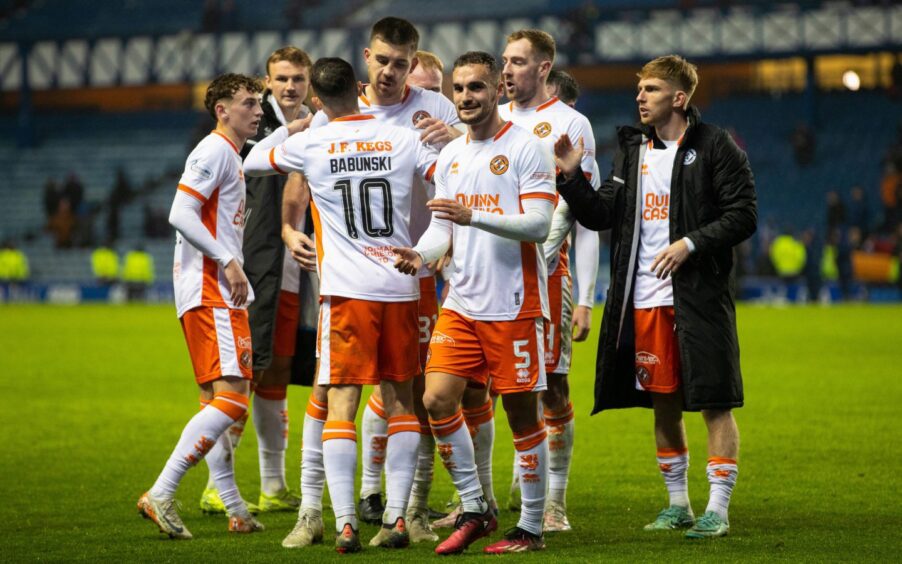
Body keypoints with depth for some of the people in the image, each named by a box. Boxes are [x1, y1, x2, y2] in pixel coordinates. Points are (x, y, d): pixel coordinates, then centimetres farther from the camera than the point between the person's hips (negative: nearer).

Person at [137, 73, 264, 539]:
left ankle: (234, 510, 14)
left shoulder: (230, 155, 21)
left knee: (217, 401, 10)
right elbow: (180, 215, -20)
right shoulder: (213, 151, -10)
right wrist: (228, 263, -20)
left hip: (219, 293, 11)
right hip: (209, 291, -11)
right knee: (232, 397, -16)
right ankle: (160, 495, -18)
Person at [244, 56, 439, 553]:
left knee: (340, 406, -2)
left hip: (346, 289, -2)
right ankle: (396, 516, 9)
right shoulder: (403, 140, 2)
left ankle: (345, 524, -12)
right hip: (401, 287, 2)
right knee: (400, 401, 12)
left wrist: (287, 128, 30)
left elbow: (251, 162, 16)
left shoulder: (309, 144, -1)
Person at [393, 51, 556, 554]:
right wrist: (421, 254, -5)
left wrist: (474, 216, -27)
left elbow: (539, 225, -15)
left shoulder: (525, 148, -8)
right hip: (462, 304, 6)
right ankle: (475, 509, 10)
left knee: (522, 413, 0)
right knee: (438, 400, -3)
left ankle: (532, 528, 10)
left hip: (515, 305, -6)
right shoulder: (450, 156, 13)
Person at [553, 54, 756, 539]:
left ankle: (718, 509, 0)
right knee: (663, 402, 11)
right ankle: (678, 505, 22)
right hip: (644, 299, 6)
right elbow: (601, 214, 11)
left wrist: (691, 243, -17)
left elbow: (743, 215, -8)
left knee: (714, 403, -4)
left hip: (699, 297, -6)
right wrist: (571, 176, -3)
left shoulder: (715, 147, -4)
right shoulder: (633, 150, 14)